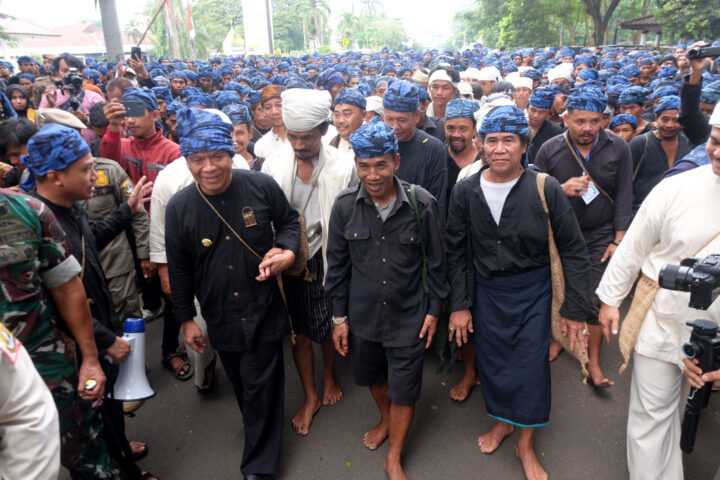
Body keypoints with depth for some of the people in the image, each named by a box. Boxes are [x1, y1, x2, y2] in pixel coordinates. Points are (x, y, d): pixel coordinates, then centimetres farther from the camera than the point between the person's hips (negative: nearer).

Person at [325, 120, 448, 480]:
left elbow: (435, 261, -3)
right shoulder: (345, 206, -10)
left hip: (409, 316, -2)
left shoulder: (422, 204, -15)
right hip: (362, 315, 2)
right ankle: (386, 419, 57)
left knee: (404, 390, 11)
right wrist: (339, 316, 3)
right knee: (373, 377, 24)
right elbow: (337, 265, -1)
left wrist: (434, 309, 0)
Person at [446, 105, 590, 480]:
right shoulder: (465, 191, -7)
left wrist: (574, 309, -6)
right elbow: (455, 251, 2)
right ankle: (502, 421, 43)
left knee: (531, 366, 4)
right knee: (492, 363, 13)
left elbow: (573, 250, -6)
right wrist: (459, 304, 0)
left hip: (533, 291, -2)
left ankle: (526, 444, 29)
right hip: (487, 291, 2)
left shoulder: (546, 189, -13)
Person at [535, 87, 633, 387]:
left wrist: (619, 240, -5)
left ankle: (593, 363, 16)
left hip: (600, 236, 0)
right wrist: (562, 190, -22)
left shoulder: (618, 148, -5)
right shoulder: (550, 150, -7)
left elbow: (624, 196, -2)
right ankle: (559, 337, 38)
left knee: (595, 301, 2)